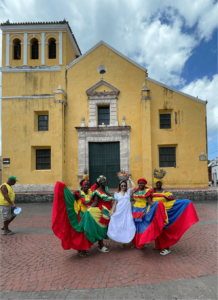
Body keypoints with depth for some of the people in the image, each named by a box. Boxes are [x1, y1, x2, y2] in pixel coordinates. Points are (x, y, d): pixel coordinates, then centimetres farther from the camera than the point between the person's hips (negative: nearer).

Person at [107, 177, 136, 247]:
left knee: (128, 226, -7)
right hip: (119, 212, 1)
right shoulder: (117, 194, 9)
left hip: (127, 212, -1)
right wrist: (112, 211, -3)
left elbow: (134, 187, -8)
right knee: (120, 226, 2)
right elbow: (114, 203, 7)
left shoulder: (128, 191, 8)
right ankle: (123, 242, 14)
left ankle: (130, 240, 3)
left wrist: (130, 180, 2)